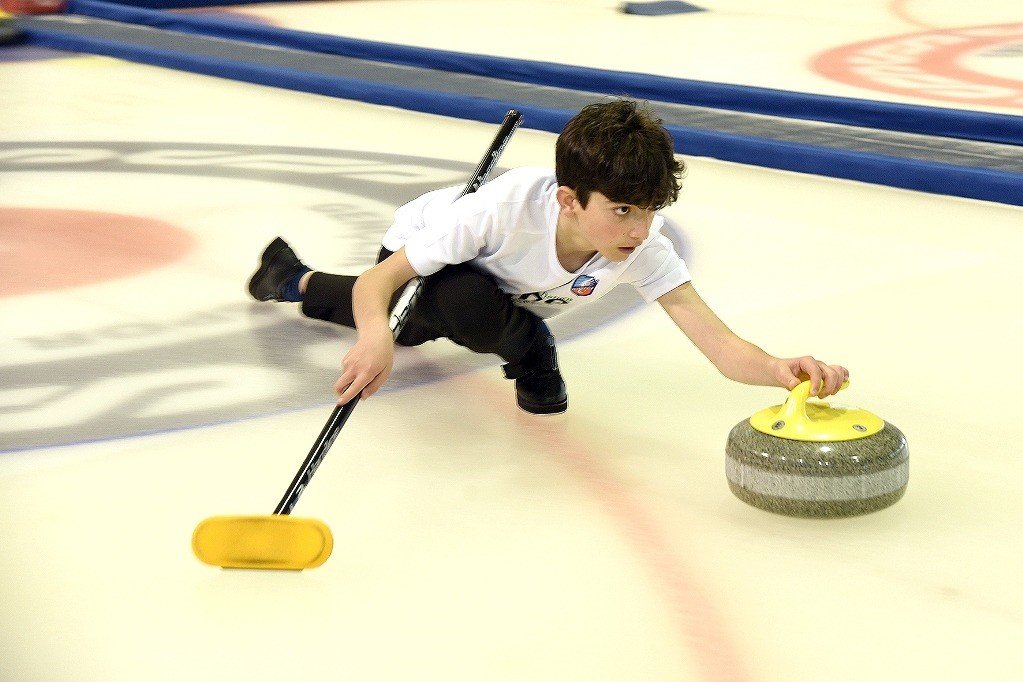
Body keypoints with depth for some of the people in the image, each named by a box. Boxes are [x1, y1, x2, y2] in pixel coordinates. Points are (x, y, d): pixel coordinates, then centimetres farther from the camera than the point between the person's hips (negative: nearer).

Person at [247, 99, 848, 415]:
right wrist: (376, 334, -67)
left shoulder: (645, 251, -37)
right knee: (469, 302, -41)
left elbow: (719, 343, -46)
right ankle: (530, 349, -5)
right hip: (419, 253, -5)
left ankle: (300, 281, 66)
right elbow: (378, 283, -44)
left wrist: (776, 368, -69)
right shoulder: (506, 210, -47)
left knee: (414, 328, 37)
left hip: (495, 286, 5)